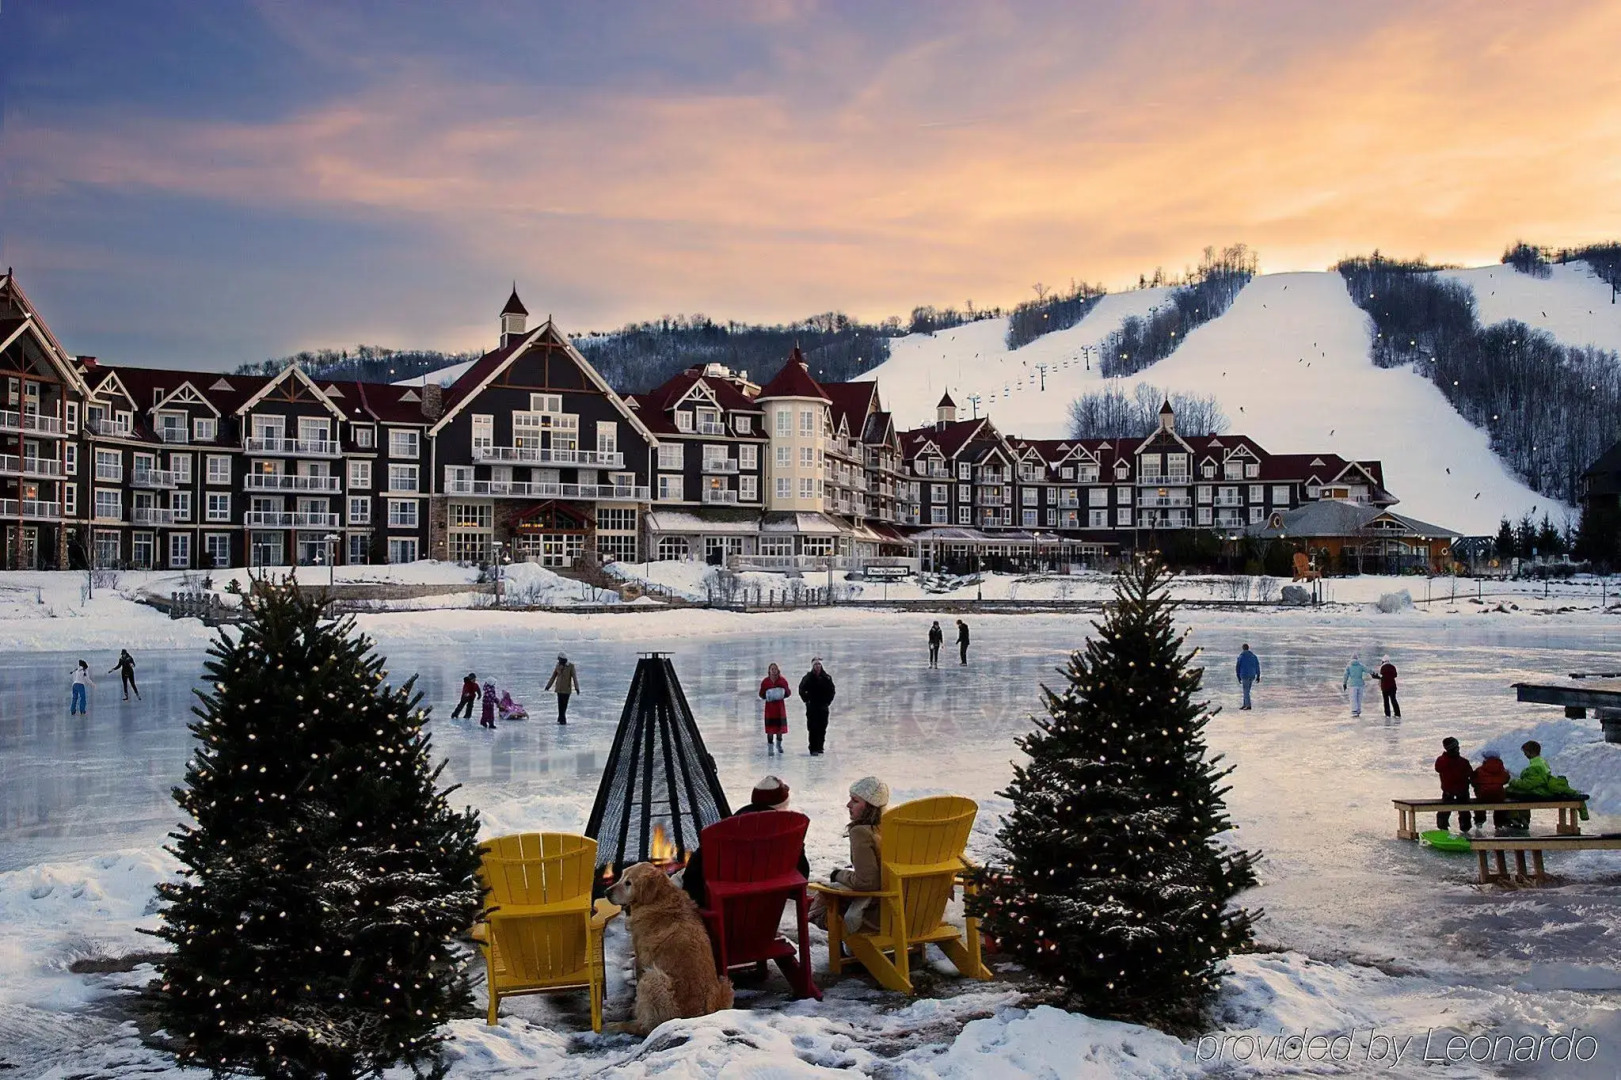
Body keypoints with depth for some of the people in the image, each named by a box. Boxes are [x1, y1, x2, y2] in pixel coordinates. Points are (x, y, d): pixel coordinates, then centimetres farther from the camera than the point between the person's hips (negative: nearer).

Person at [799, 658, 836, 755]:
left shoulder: (827, 677, 4)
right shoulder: (808, 677, 0)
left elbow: (831, 691, 13)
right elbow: (801, 690, 7)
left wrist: (828, 701, 5)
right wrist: (806, 700, -1)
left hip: (823, 707, 2)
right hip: (811, 706, -2)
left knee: (822, 728, 3)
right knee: (813, 728, -6)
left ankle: (819, 747, 12)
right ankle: (813, 748, -5)